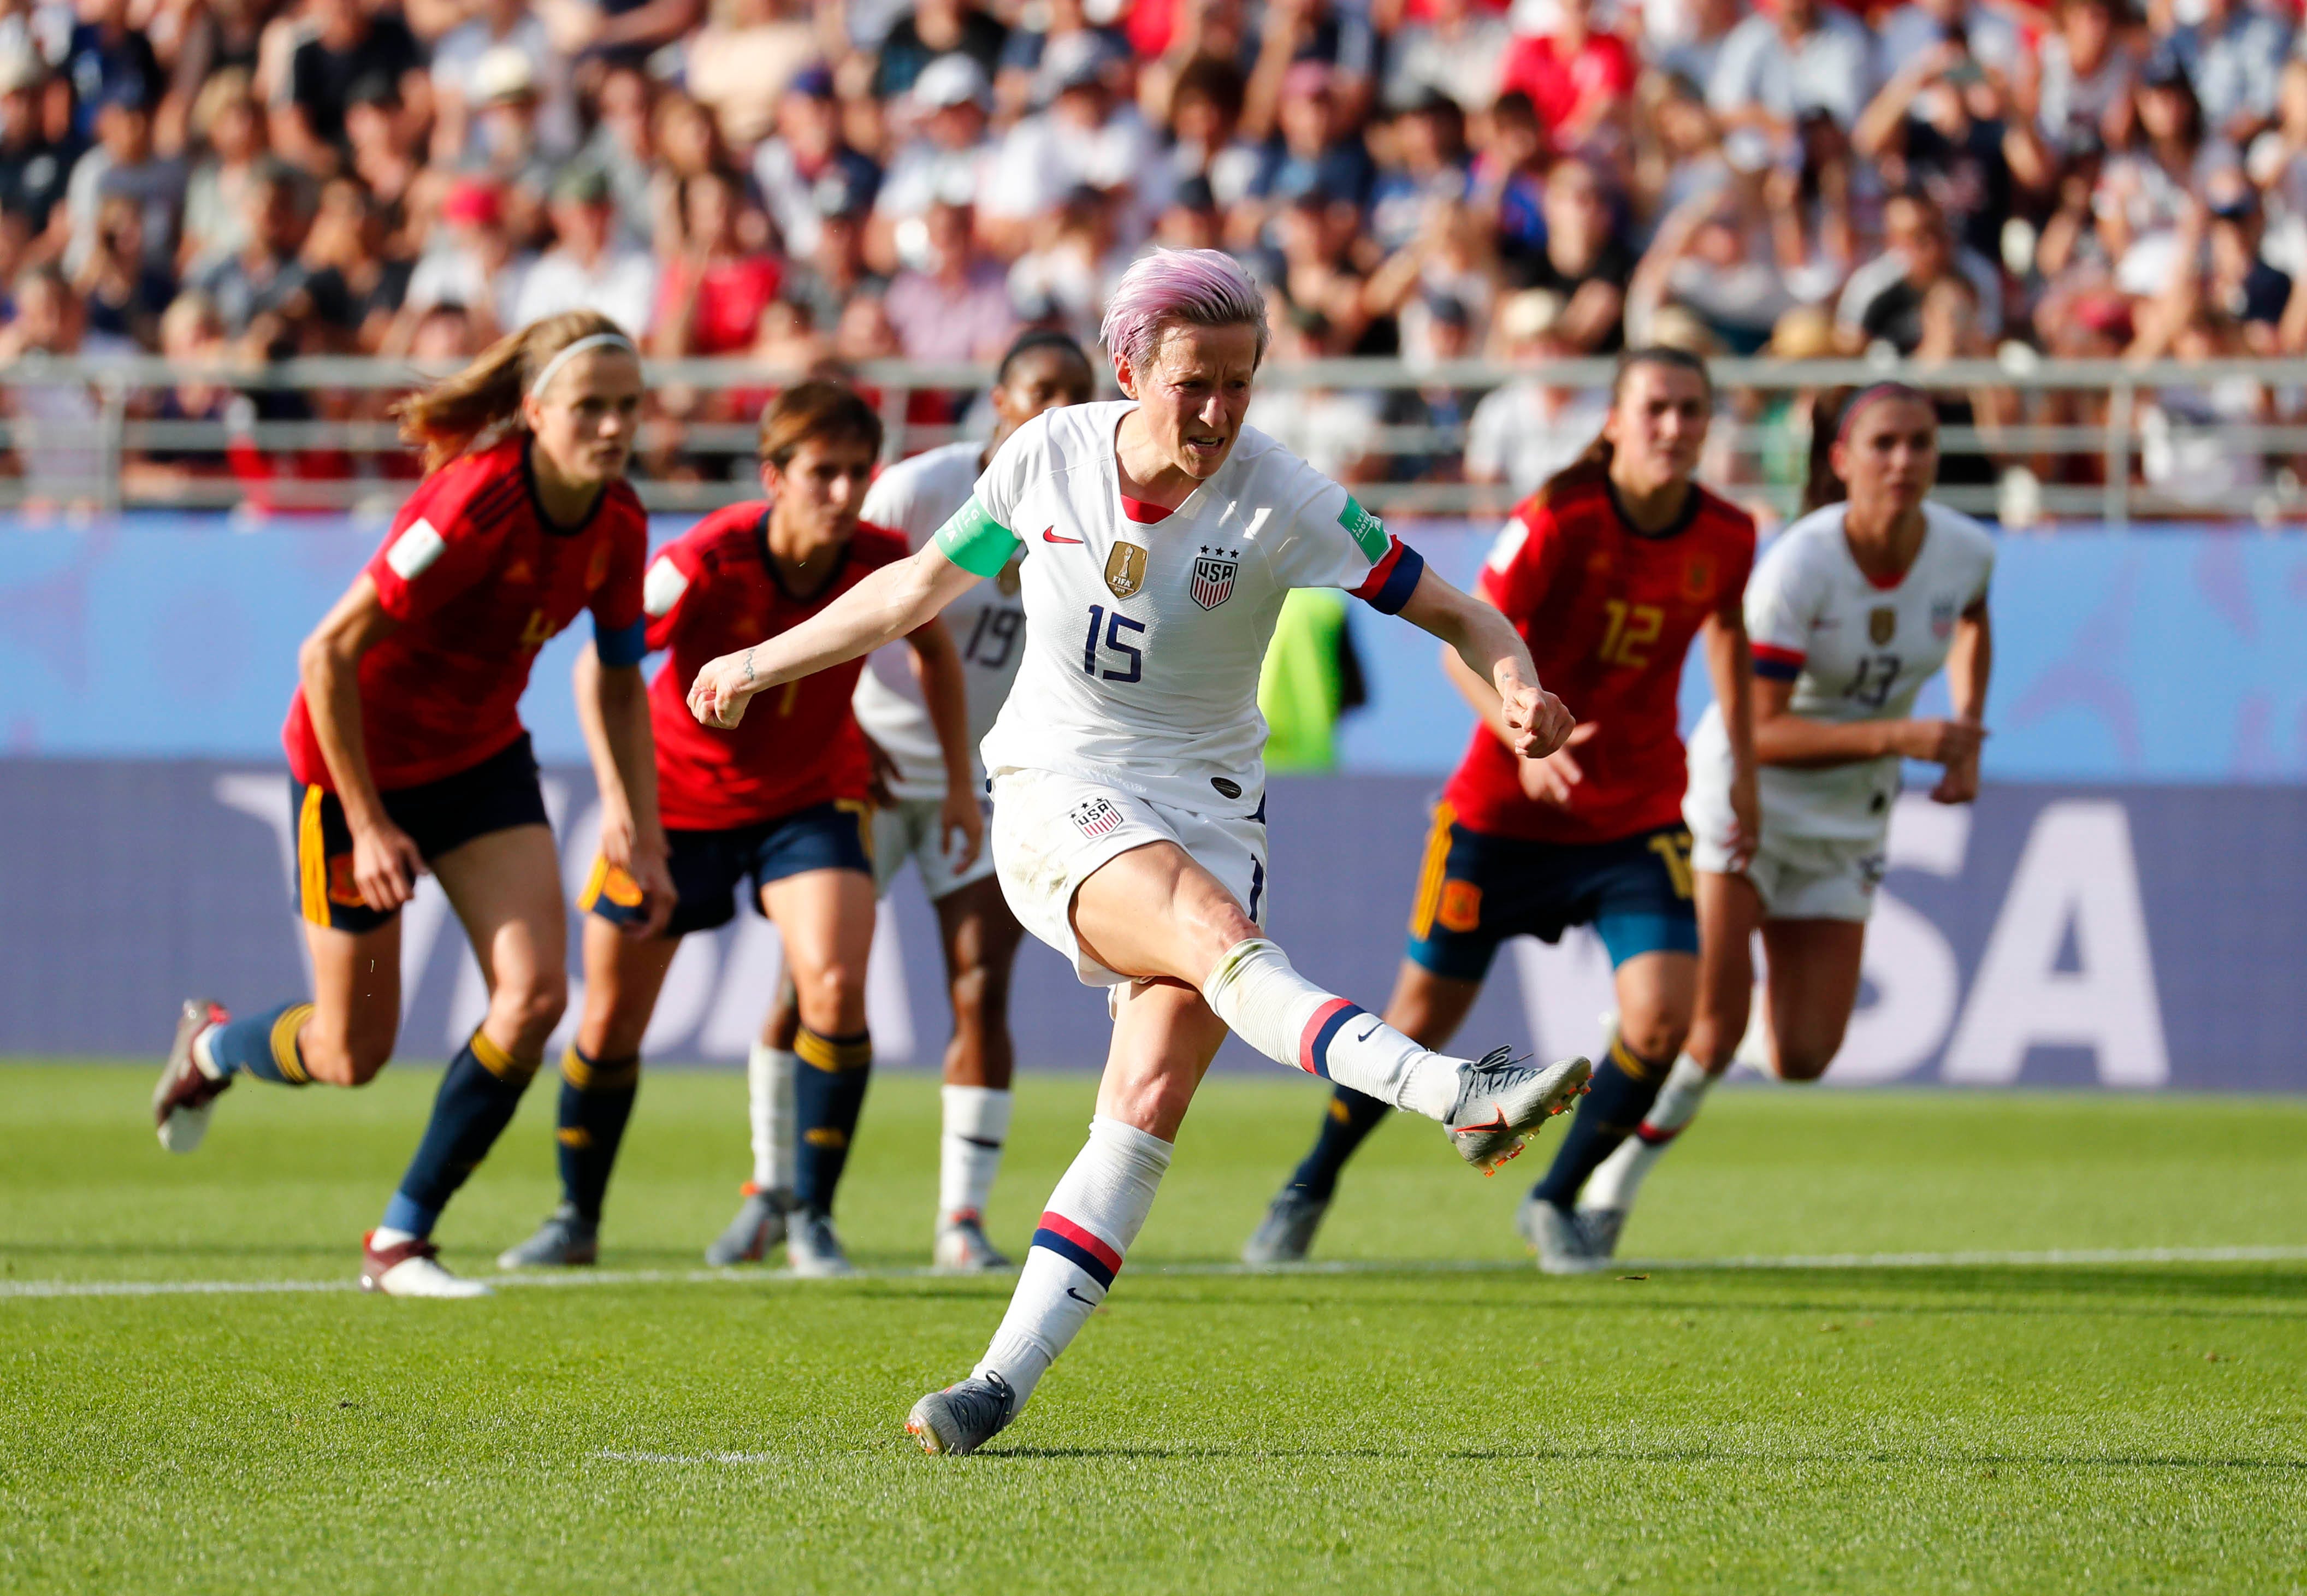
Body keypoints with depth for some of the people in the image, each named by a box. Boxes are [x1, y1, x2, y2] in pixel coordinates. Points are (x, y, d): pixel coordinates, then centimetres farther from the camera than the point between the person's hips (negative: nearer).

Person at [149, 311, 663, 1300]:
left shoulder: (617, 522, -10)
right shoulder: (475, 505, -32)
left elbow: (619, 680, 7)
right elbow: (327, 655, -28)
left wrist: (639, 831, 1)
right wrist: (369, 826, -24)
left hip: (480, 756, 6)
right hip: (360, 761, -6)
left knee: (535, 993, -12)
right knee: (351, 1056, 3)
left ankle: (401, 1240, 3)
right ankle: (212, 1045, 40)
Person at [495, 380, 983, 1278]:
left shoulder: (880, 564, -19)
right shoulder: (710, 563, -29)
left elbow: (935, 649, 4)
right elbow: (599, 666, -22)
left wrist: (960, 783, 4)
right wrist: (619, 798, -31)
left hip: (811, 795, 1)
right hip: (678, 795, -1)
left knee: (835, 985, -23)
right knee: (609, 1021, 6)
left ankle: (811, 1216, -7)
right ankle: (576, 1219, 29)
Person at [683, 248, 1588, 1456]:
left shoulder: (1278, 501, -9)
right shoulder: (1047, 459, -4)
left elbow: (1451, 612, -7)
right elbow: (922, 586, 14)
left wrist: (1516, 688, -29)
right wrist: (765, 663, 22)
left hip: (1206, 803, 1)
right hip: (1055, 799, -1)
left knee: (1152, 1097, -16)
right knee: (1215, 933, -33)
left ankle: (1005, 1378, -13)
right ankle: (1456, 1095, -50)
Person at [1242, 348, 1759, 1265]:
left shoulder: (1726, 538, -6)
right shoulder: (1560, 519, -19)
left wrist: (1743, 766, 16)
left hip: (1637, 819, 3)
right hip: (1505, 809, -3)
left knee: (1663, 1016, -16)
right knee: (1427, 1013, 7)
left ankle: (1556, 1199, 7)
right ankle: (1309, 1190, 32)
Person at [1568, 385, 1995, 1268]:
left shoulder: (1966, 553, -10)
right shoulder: (1797, 566, -25)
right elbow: (1759, 731, -26)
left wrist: (1964, 735, 2)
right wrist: (1895, 738, -35)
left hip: (1849, 821, 5)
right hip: (1746, 790, -5)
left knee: (1803, 1057, -3)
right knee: (1709, 1029, -17)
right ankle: (1602, 1203, 1)